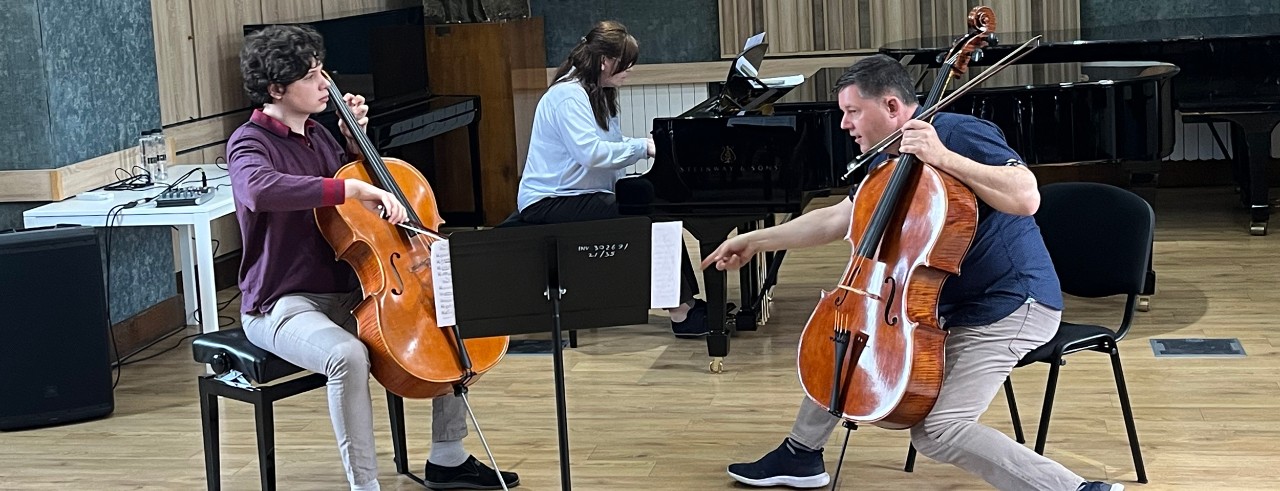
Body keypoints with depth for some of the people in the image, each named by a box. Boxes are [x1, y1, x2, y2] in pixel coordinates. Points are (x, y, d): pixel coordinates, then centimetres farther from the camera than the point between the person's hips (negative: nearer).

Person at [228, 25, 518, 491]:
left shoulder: (317, 134, 10)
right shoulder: (250, 142, -14)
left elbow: (359, 191, 27)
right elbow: (257, 189, -40)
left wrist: (355, 138, 9)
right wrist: (354, 188, -42)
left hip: (345, 294, 8)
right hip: (283, 304, -8)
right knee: (348, 356, -37)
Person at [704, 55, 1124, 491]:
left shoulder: (960, 134, -19)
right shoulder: (889, 161, 8)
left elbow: (1026, 197, -31)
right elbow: (834, 220, 19)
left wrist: (943, 157, -33)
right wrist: (754, 241, 21)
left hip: (1011, 307, -10)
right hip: (947, 303, 10)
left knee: (937, 431, -18)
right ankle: (801, 455, 28)